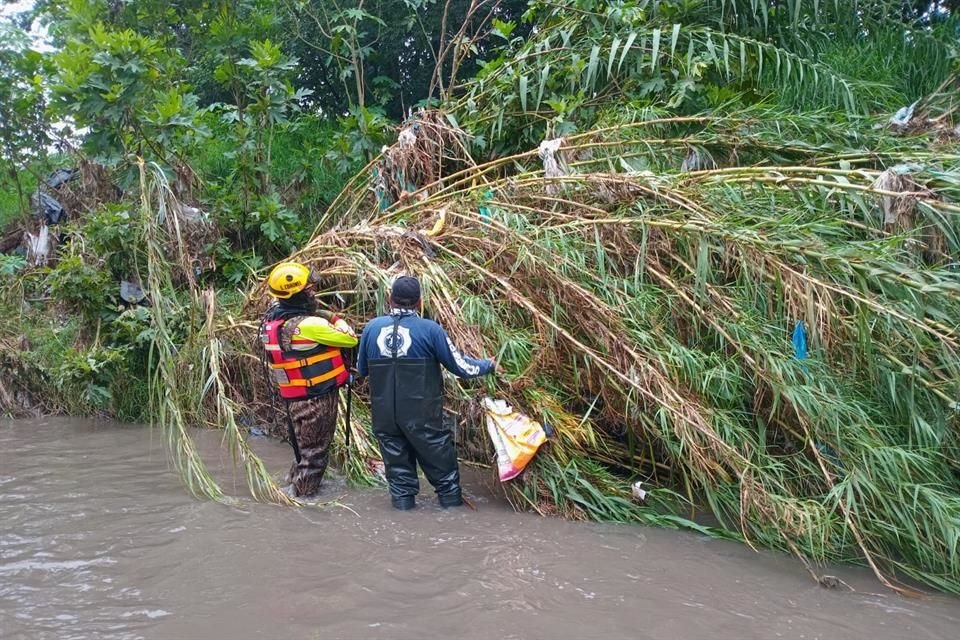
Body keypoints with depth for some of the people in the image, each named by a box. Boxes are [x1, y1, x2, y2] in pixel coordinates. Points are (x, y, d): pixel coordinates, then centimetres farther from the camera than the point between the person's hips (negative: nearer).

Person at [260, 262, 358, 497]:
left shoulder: (271, 320, -1)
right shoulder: (308, 325, -26)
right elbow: (351, 339, -17)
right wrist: (336, 320, 1)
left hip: (291, 396, 8)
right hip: (317, 398, -8)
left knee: (303, 446, 25)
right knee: (315, 452, 8)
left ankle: (295, 485, 38)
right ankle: (302, 495, 17)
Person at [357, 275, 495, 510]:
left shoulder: (372, 327, -1)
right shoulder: (429, 329, -11)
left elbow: (361, 370, 11)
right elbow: (460, 366, -4)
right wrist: (489, 365, 13)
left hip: (384, 414, 3)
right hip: (422, 414, -2)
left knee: (396, 457, 18)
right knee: (439, 456, 15)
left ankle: (402, 498, 24)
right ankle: (451, 499, 26)